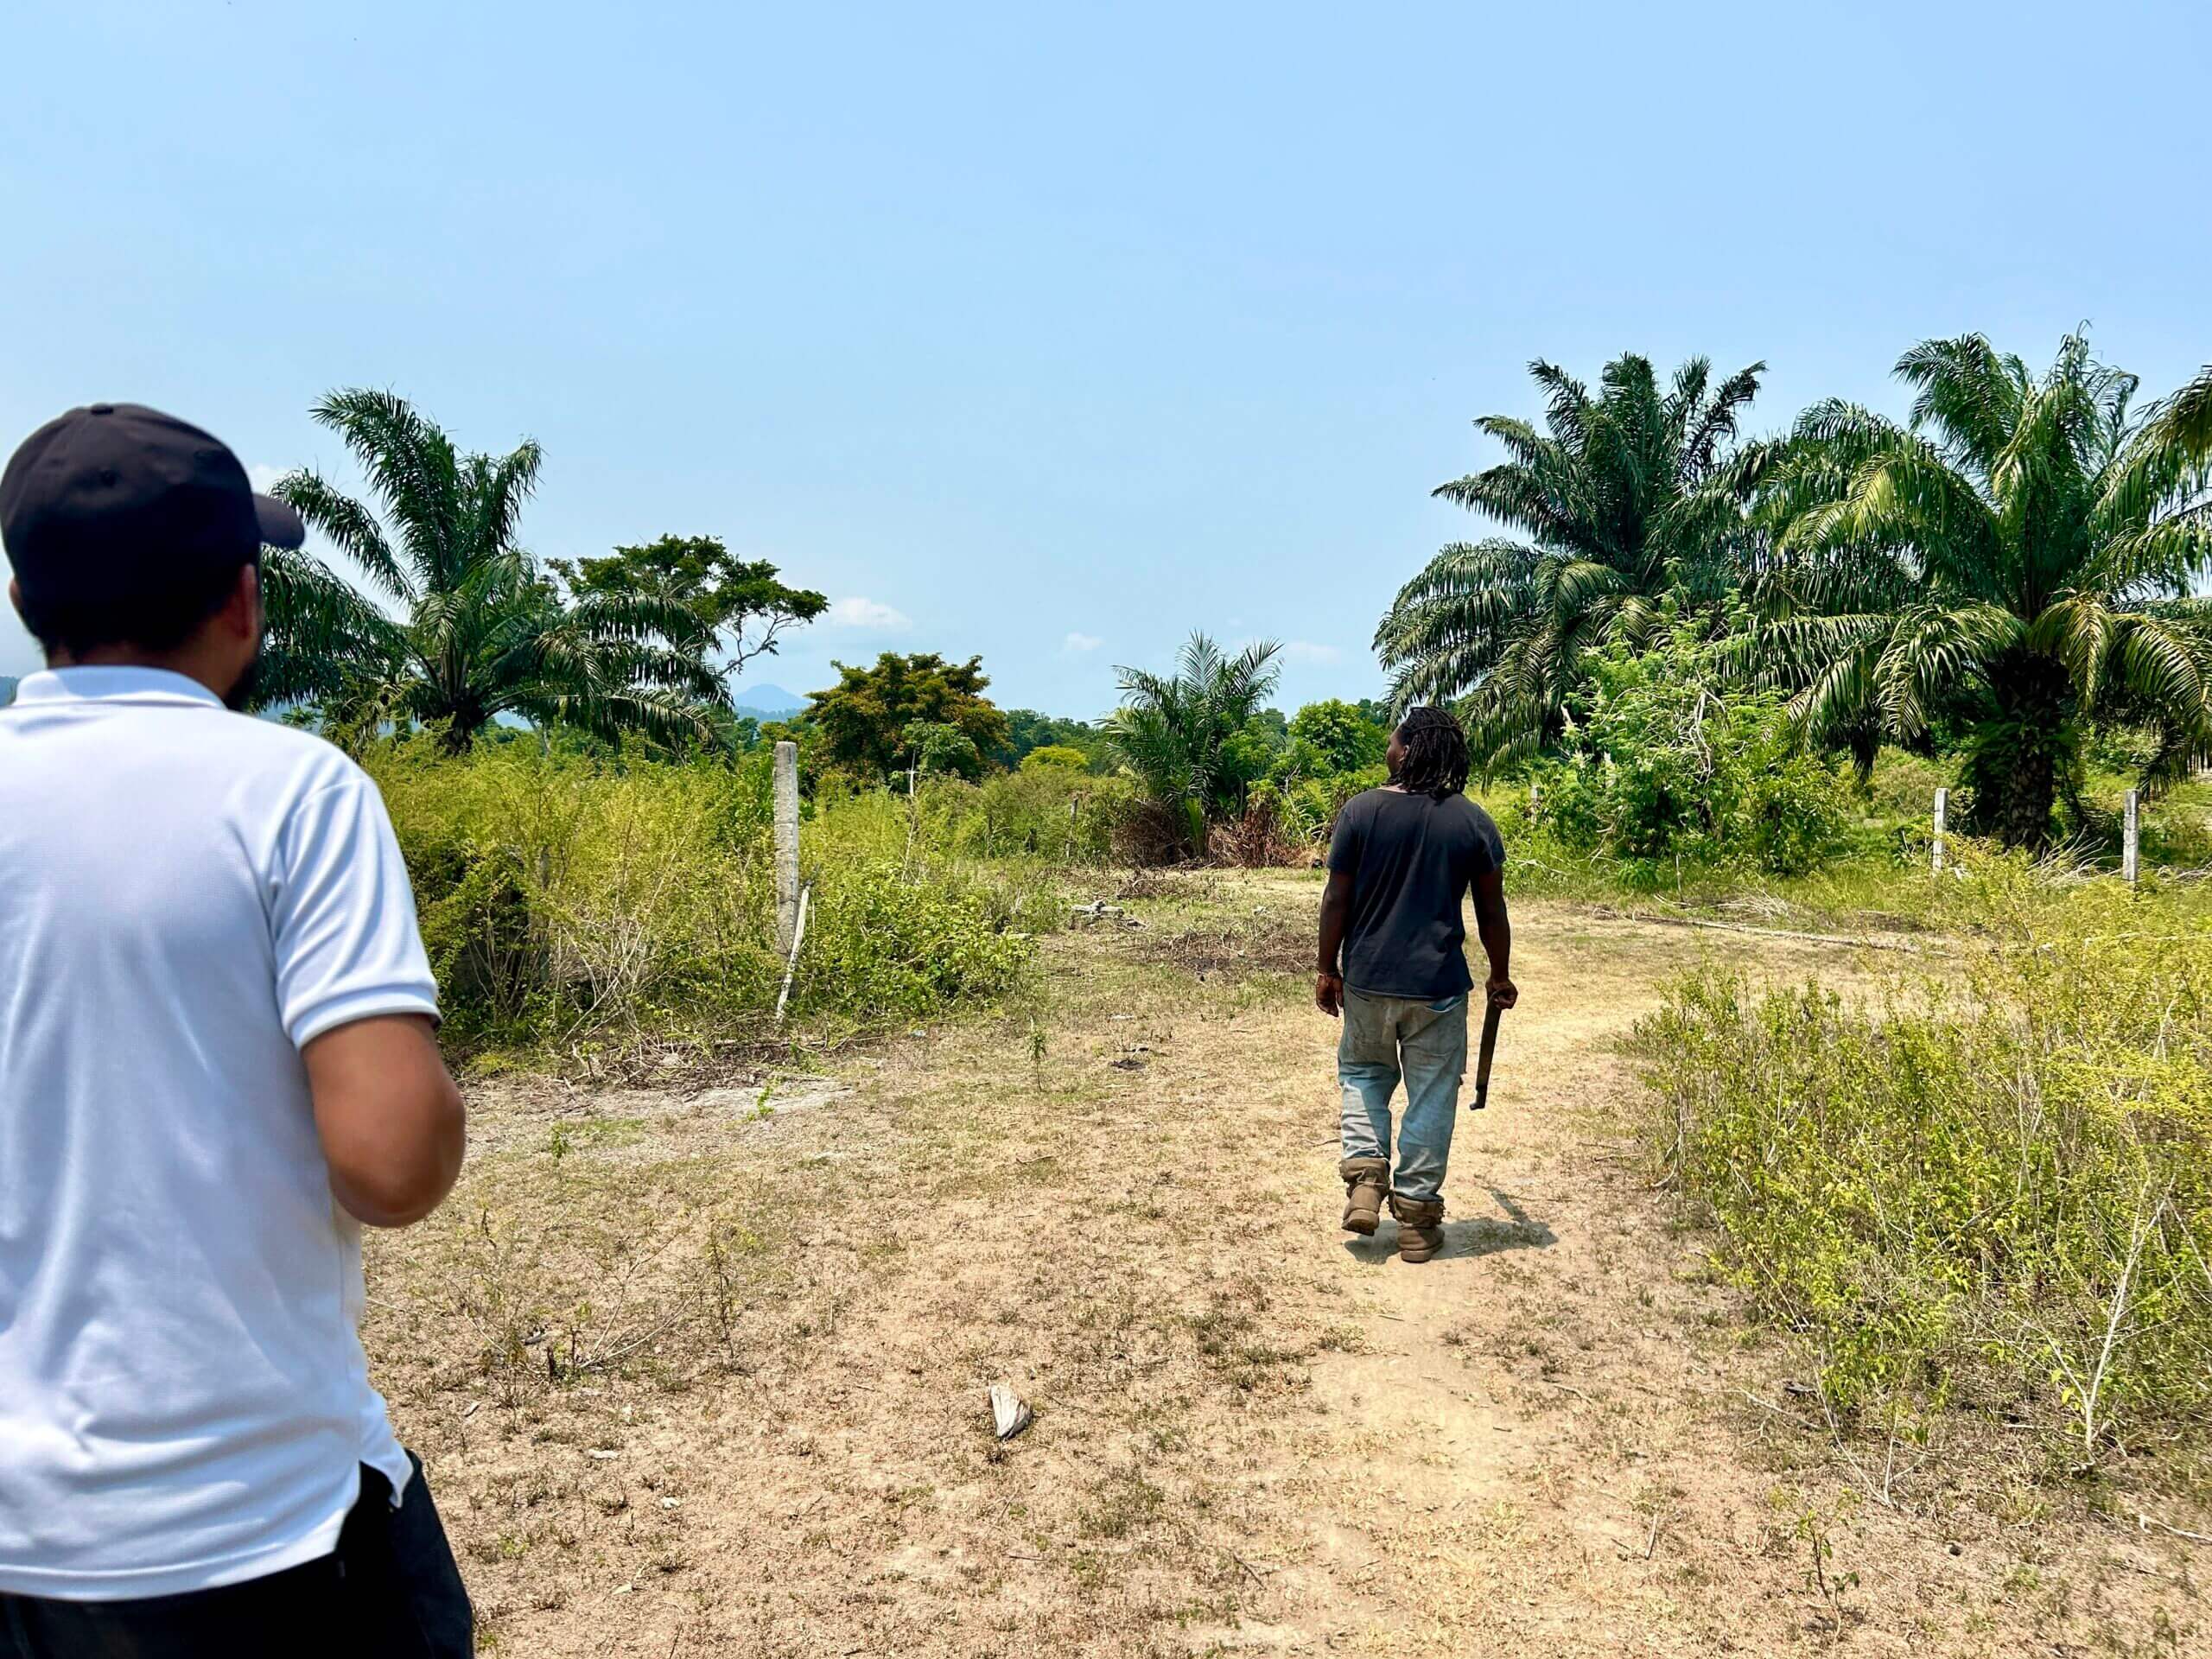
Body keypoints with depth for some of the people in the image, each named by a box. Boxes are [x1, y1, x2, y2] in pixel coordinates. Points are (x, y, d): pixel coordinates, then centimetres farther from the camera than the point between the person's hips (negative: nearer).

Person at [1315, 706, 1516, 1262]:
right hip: (1439, 986, 0)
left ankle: (1365, 1177, 7)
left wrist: (1328, 970, 6)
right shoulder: (1474, 823, -4)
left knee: (1363, 1072, 23)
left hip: (1368, 979, 0)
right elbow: (1492, 912, 2)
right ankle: (1416, 1219, 16)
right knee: (1431, 1096, 10)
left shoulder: (1361, 811, -8)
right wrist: (1500, 977, 16)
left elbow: (1337, 900, -5)